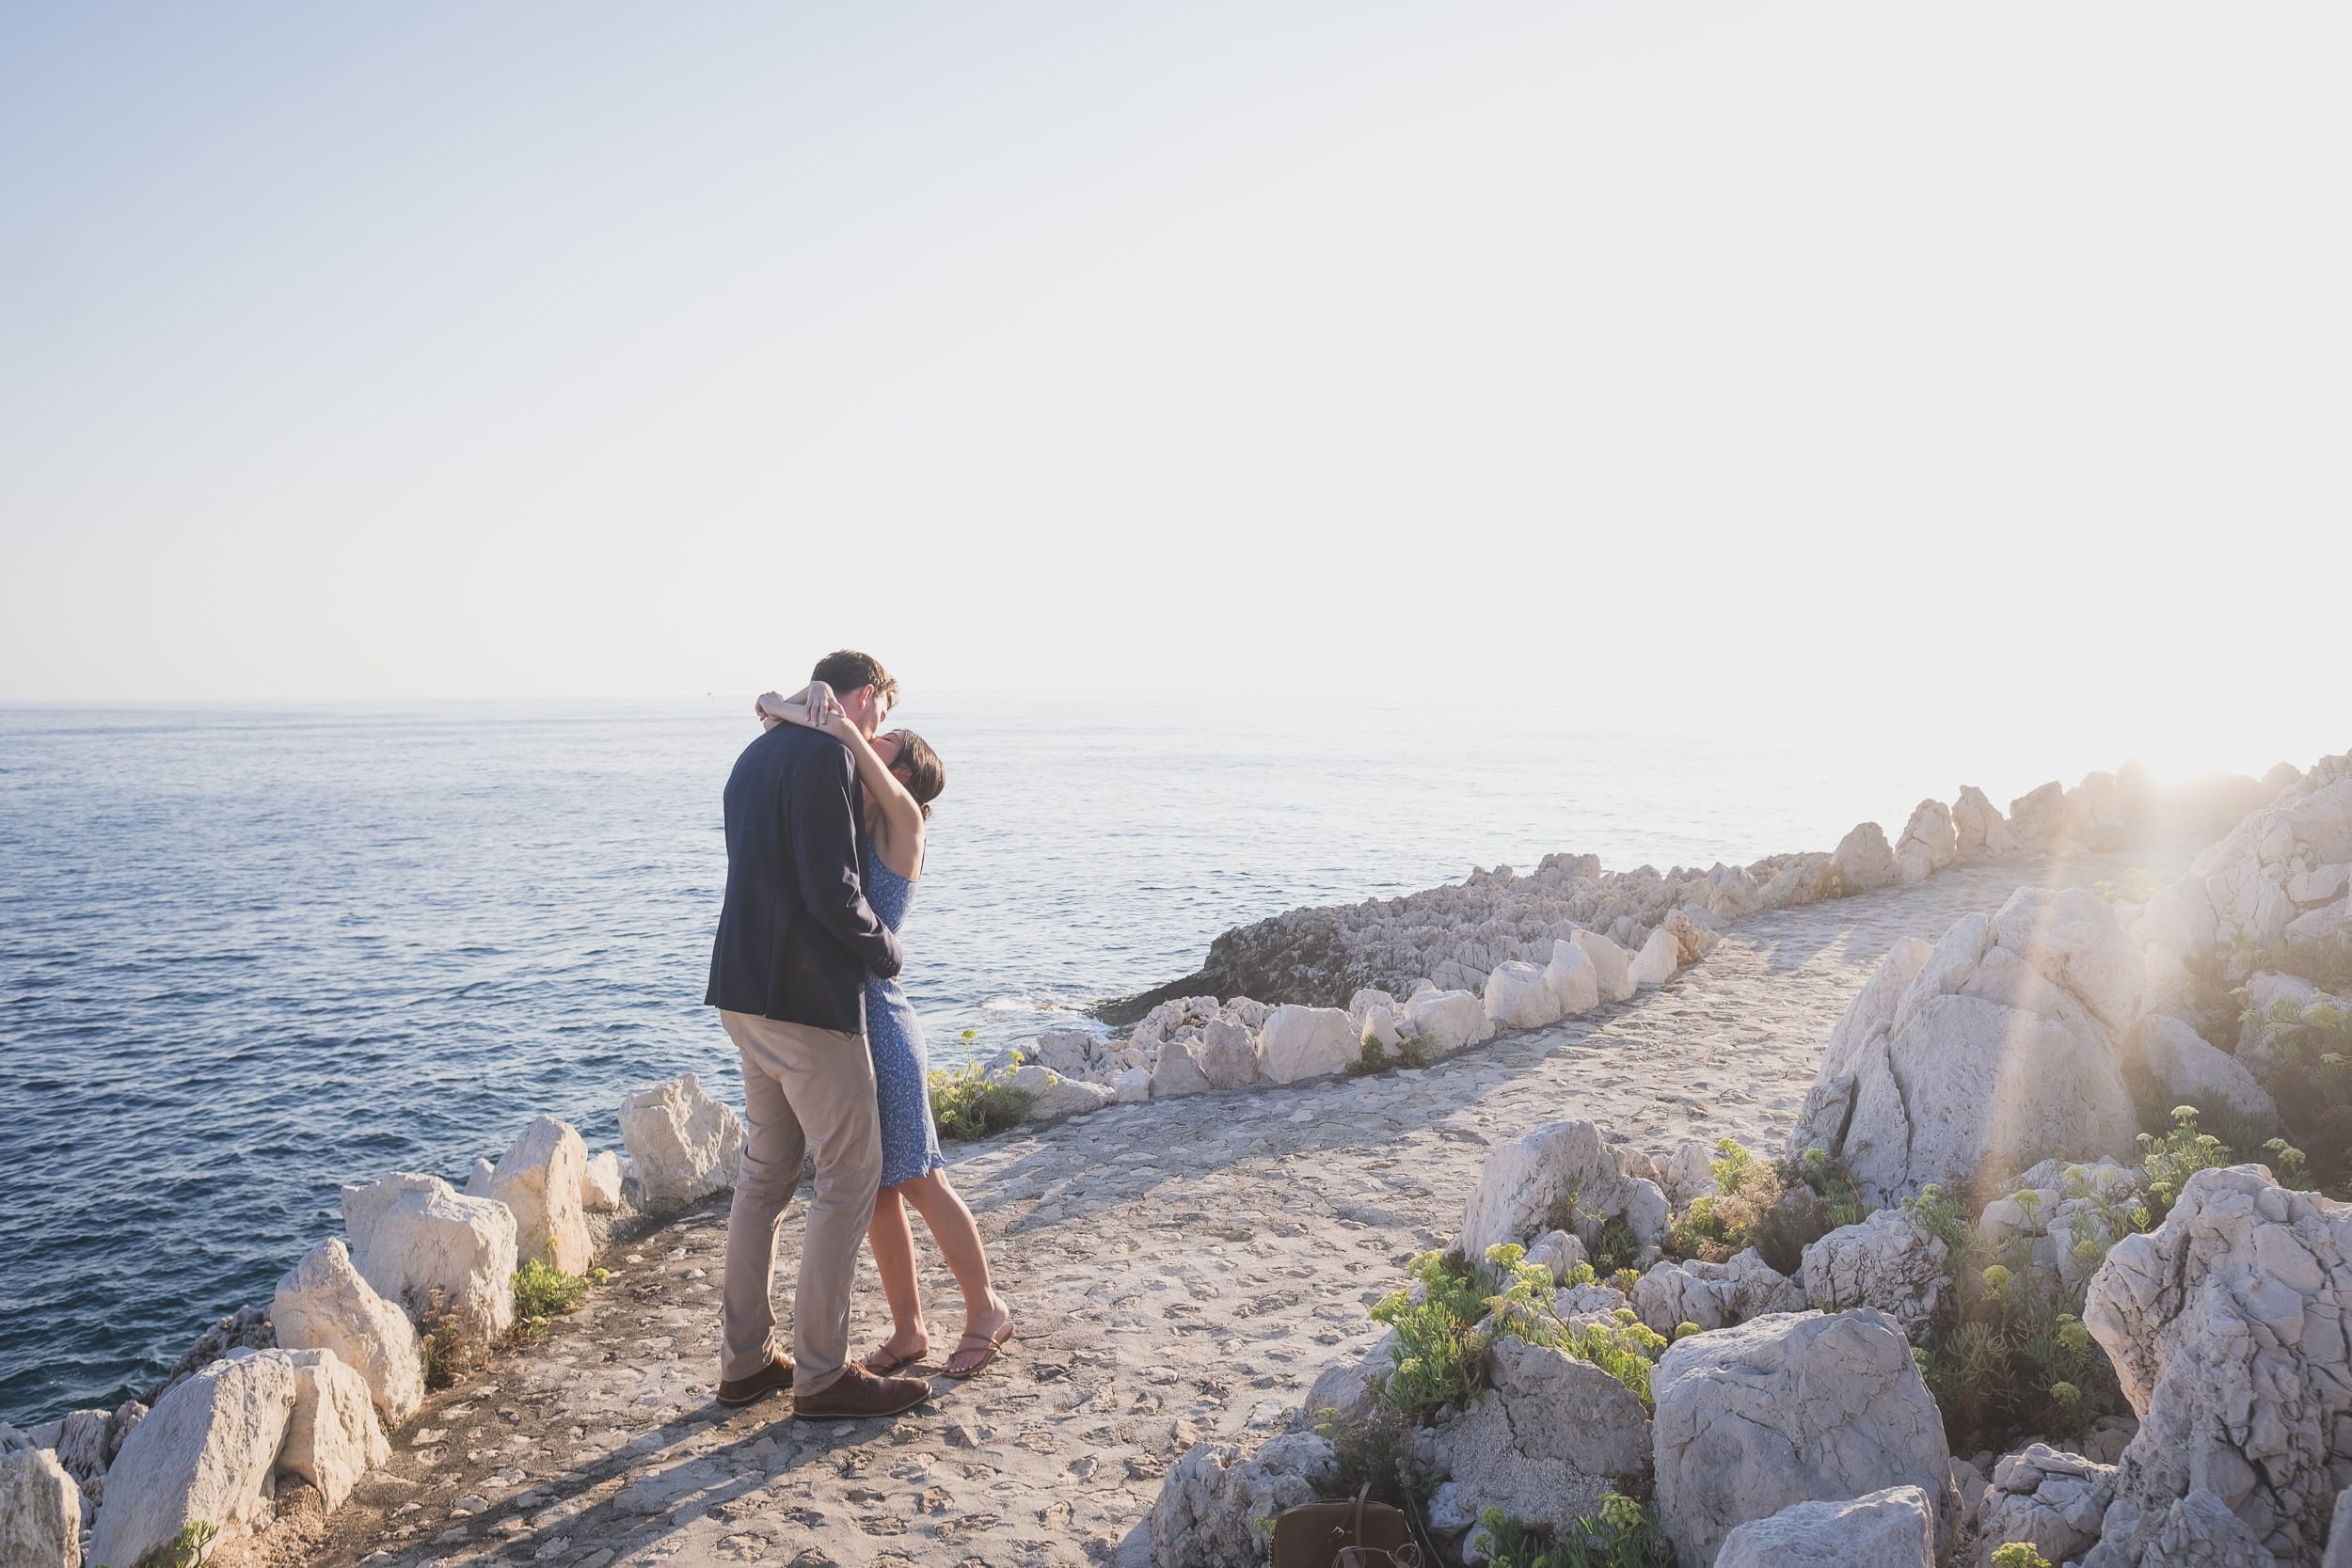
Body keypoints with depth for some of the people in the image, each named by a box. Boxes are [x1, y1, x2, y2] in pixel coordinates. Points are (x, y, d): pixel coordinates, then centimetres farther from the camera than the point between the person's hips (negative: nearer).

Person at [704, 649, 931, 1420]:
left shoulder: (756, 755, 17)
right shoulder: (827, 755, -14)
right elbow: (833, 891, -20)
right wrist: (886, 949, -4)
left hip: (746, 993, 10)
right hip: (807, 996, -10)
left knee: (765, 1172, 16)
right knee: (849, 1175, 0)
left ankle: (746, 1360, 23)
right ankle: (822, 1372, 6)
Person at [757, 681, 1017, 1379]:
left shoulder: (901, 819, -8)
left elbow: (840, 729, -26)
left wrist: (789, 712, -15)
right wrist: (807, 695, -5)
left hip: (877, 1020, -7)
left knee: (918, 1182, 3)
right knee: (875, 1190, 13)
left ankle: (986, 1309, 21)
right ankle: (908, 1329, 24)